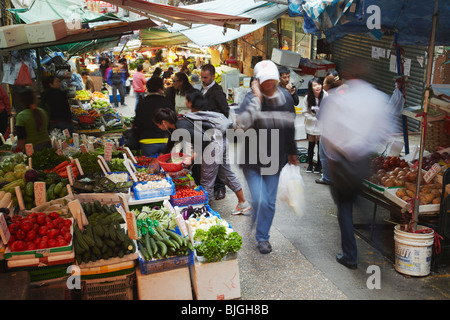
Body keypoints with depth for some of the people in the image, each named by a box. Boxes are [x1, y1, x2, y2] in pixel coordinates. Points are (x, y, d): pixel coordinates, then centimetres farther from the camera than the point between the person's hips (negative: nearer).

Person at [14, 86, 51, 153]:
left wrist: (19, 150, -2)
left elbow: (21, 138, -12)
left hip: (32, 148, -5)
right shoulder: (43, 112, 3)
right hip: (47, 144, 5)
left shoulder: (21, 116, -12)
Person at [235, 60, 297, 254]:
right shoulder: (251, 98, -17)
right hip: (252, 160, -4)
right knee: (259, 200, -7)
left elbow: (290, 126, 11)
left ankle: (262, 236, 29)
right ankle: (256, 222, 28)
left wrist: (292, 152, 18)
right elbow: (242, 124, -36)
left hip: (275, 160, 4)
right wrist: (256, 98, -33)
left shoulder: (286, 97, -3)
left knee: (270, 202, 9)